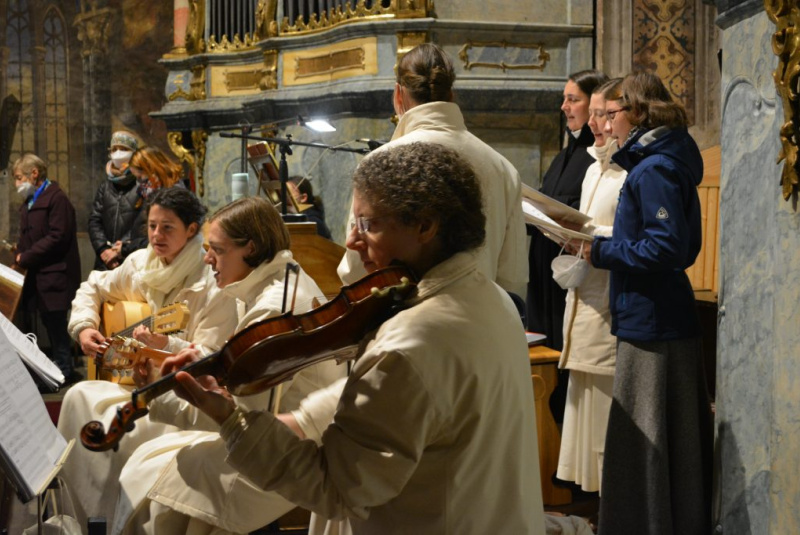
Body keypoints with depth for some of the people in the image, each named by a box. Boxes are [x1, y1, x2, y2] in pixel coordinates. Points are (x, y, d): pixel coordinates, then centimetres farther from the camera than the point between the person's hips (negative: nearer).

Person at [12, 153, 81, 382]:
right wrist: (18, 256, 3)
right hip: (35, 275, 8)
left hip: (54, 275, -8)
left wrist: (25, 258, -15)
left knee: (54, 320, -5)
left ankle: (63, 370, 5)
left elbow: (57, 237, -17)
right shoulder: (28, 202, 19)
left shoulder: (56, 198, -10)